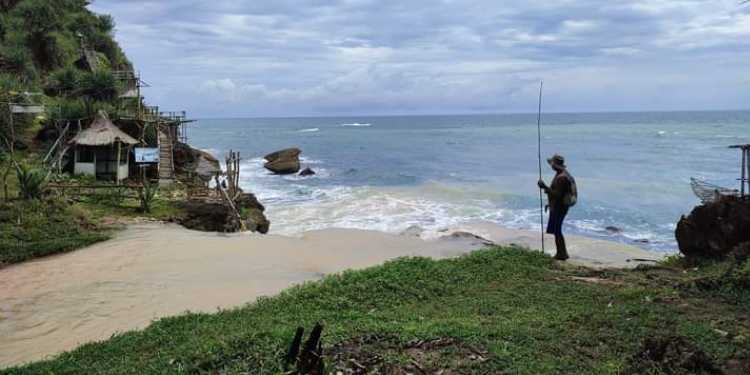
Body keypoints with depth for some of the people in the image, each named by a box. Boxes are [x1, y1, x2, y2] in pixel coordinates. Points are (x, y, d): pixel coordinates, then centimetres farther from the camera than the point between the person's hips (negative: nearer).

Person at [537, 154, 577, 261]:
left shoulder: (561, 177, -23)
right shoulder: (563, 174, 11)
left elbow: (557, 194, -27)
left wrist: (545, 187, -26)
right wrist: (550, 204, 23)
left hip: (559, 208, -11)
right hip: (557, 206, 11)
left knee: (556, 231, -3)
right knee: (555, 230, 17)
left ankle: (562, 254, 4)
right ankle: (561, 253, 24)